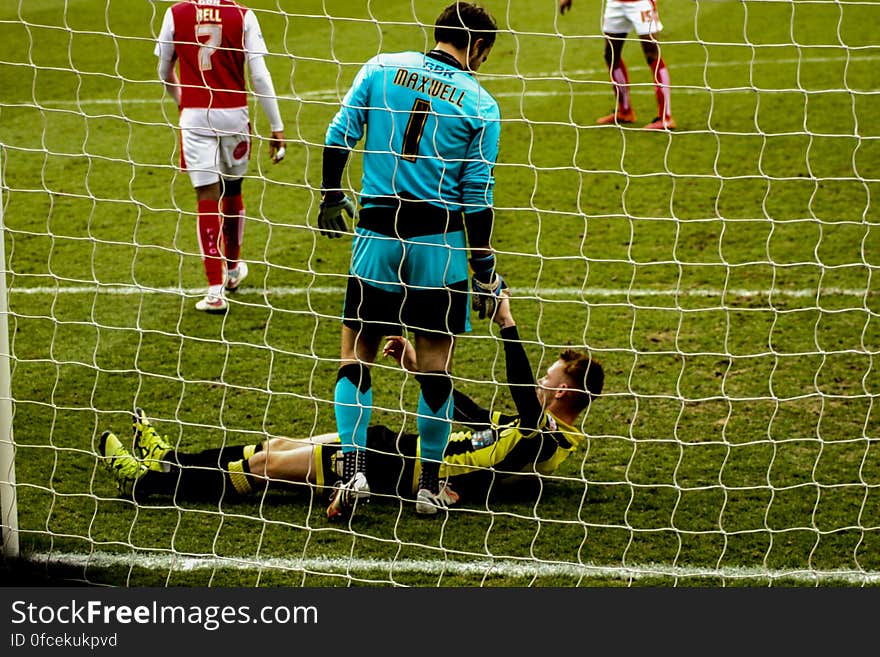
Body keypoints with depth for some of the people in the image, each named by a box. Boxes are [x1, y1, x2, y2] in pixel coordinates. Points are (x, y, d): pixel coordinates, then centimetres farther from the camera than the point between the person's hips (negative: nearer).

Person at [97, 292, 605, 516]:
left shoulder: (545, 439, -14)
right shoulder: (535, 427, 14)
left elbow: (524, 394, -34)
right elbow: (468, 411, 24)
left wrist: (508, 325, -33)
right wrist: (418, 366, 23)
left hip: (403, 471, -9)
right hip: (402, 449, 9)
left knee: (272, 463, -5)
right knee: (280, 445, 11)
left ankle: (155, 480, 3)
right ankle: (172, 461, 20)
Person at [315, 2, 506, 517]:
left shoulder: (381, 68, 2)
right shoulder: (481, 105, -2)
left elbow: (339, 137, 2)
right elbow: (478, 198, -3)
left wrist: (331, 198, 18)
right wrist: (484, 270, 5)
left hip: (377, 235, 1)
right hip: (440, 243, -1)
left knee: (356, 359, 10)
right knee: (436, 367, 8)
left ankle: (354, 471, -2)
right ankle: (430, 484, 14)